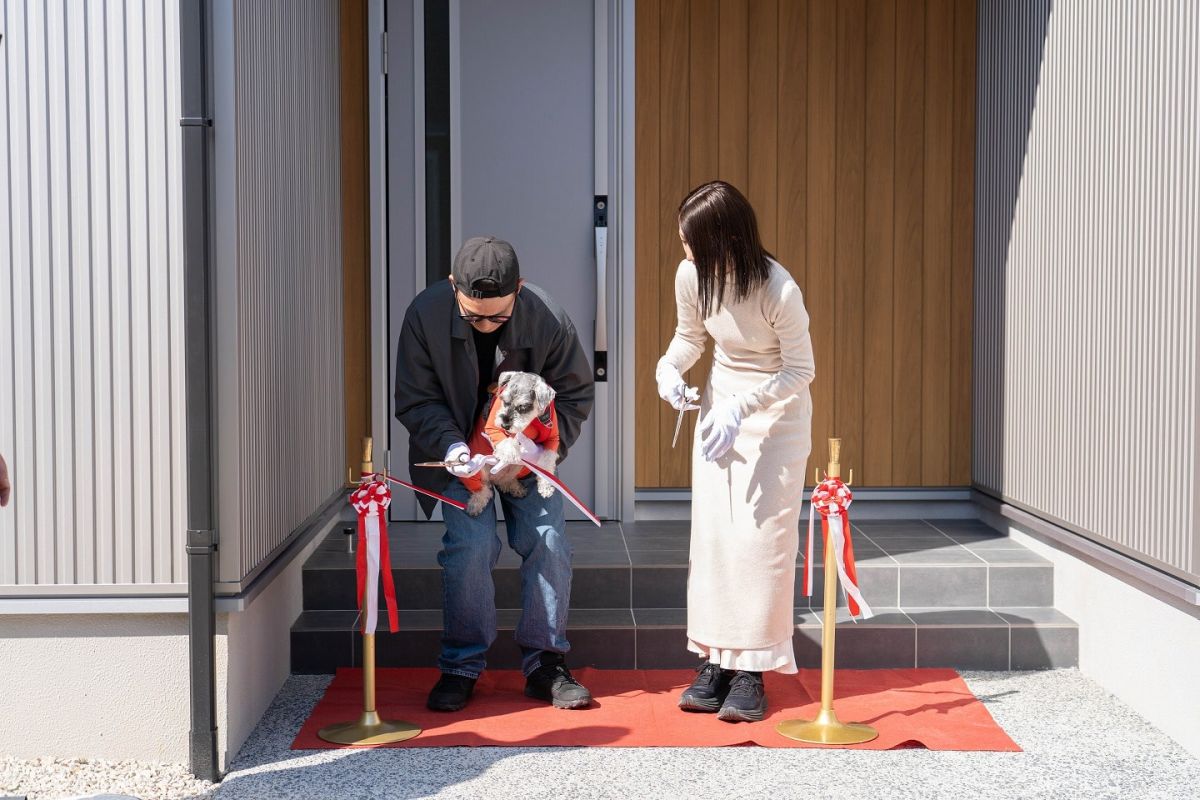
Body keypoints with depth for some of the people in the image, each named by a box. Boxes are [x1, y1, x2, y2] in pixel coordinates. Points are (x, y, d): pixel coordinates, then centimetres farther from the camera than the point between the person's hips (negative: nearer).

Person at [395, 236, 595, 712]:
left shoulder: (550, 320, -23)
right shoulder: (425, 315, -22)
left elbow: (575, 395, -9)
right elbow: (416, 401, -12)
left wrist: (539, 446, -25)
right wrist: (452, 448, -29)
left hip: (527, 451, 1)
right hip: (458, 451, -1)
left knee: (548, 541, -11)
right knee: (470, 544, -17)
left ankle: (545, 664, 4)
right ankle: (461, 667, -2)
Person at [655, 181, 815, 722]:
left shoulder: (779, 291, -27)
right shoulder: (690, 275, -13)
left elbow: (800, 370, -17)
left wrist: (740, 409, -26)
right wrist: (670, 367, -14)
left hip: (776, 413, -5)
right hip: (720, 404, 5)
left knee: (761, 534, -9)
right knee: (712, 529, 1)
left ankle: (751, 671, -3)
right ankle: (715, 661, 7)